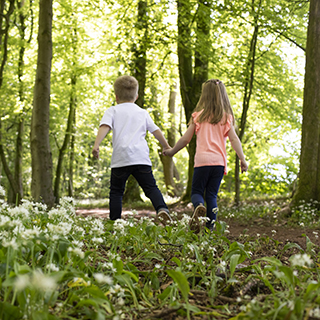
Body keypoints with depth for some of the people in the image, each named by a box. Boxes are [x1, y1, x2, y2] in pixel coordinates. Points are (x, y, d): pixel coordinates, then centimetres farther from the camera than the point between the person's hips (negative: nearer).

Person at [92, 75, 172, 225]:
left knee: (116, 191, 8)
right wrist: (166, 146, 42)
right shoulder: (143, 112, 21)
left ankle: (115, 222, 2)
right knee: (151, 188, 2)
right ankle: (162, 209, -24)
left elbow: (105, 126, -7)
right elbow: (156, 131, 28)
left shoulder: (113, 111, 11)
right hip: (141, 158, 2)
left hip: (121, 158, -2)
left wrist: (96, 145, -18)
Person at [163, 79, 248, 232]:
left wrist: (172, 152, 20)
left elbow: (185, 139, 6)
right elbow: (234, 139, -4)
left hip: (202, 160, -2)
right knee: (212, 195, 10)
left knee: (196, 192, 9)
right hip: (219, 161, 2)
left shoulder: (199, 116, 3)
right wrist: (242, 159, -5)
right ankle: (210, 226, 0)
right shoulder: (227, 117, 6)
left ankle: (199, 207, -25)